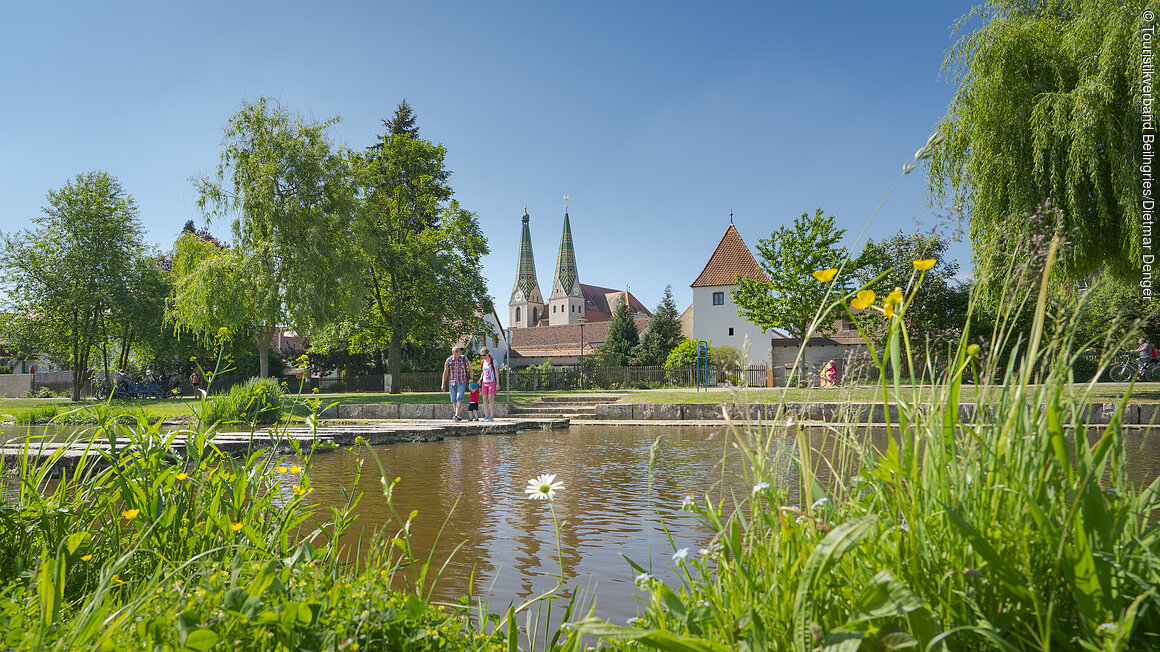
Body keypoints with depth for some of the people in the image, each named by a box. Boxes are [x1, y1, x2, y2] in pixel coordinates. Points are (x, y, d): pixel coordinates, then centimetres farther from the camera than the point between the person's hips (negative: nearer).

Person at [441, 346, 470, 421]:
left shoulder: (464, 359, -5)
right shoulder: (448, 360, -1)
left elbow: (470, 369, 5)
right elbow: (445, 372, 0)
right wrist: (443, 384, -5)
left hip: (462, 382, -3)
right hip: (452, 383, 3)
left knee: (459, 399, -17)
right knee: (453, 400, 4)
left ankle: (456, 415, -24)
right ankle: (458, 416, 14)